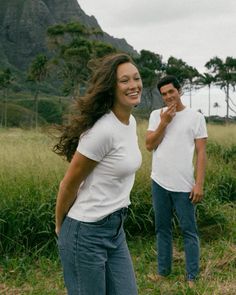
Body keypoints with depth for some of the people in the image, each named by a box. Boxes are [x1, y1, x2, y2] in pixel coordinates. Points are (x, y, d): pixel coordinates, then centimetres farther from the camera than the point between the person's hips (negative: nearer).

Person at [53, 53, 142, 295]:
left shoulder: (130, 122, 5)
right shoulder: (103, 130, -22)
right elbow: (69, 184, -14)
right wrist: (60, 227, -1)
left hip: (115, 229, 8)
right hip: (86, 233, -8)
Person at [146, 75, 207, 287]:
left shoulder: (196, 117, -2)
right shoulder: (156, 115, 7)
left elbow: (201, 153, -4)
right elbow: (149, 146, 0)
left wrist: (199, 184, -11)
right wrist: (164, 122, -10)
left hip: (184, 185, -3)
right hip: (159, 182, 4)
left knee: (189, 231, 3)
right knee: (162, 228, 13)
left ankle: (192, 277, 12)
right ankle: (163, 270, 25)